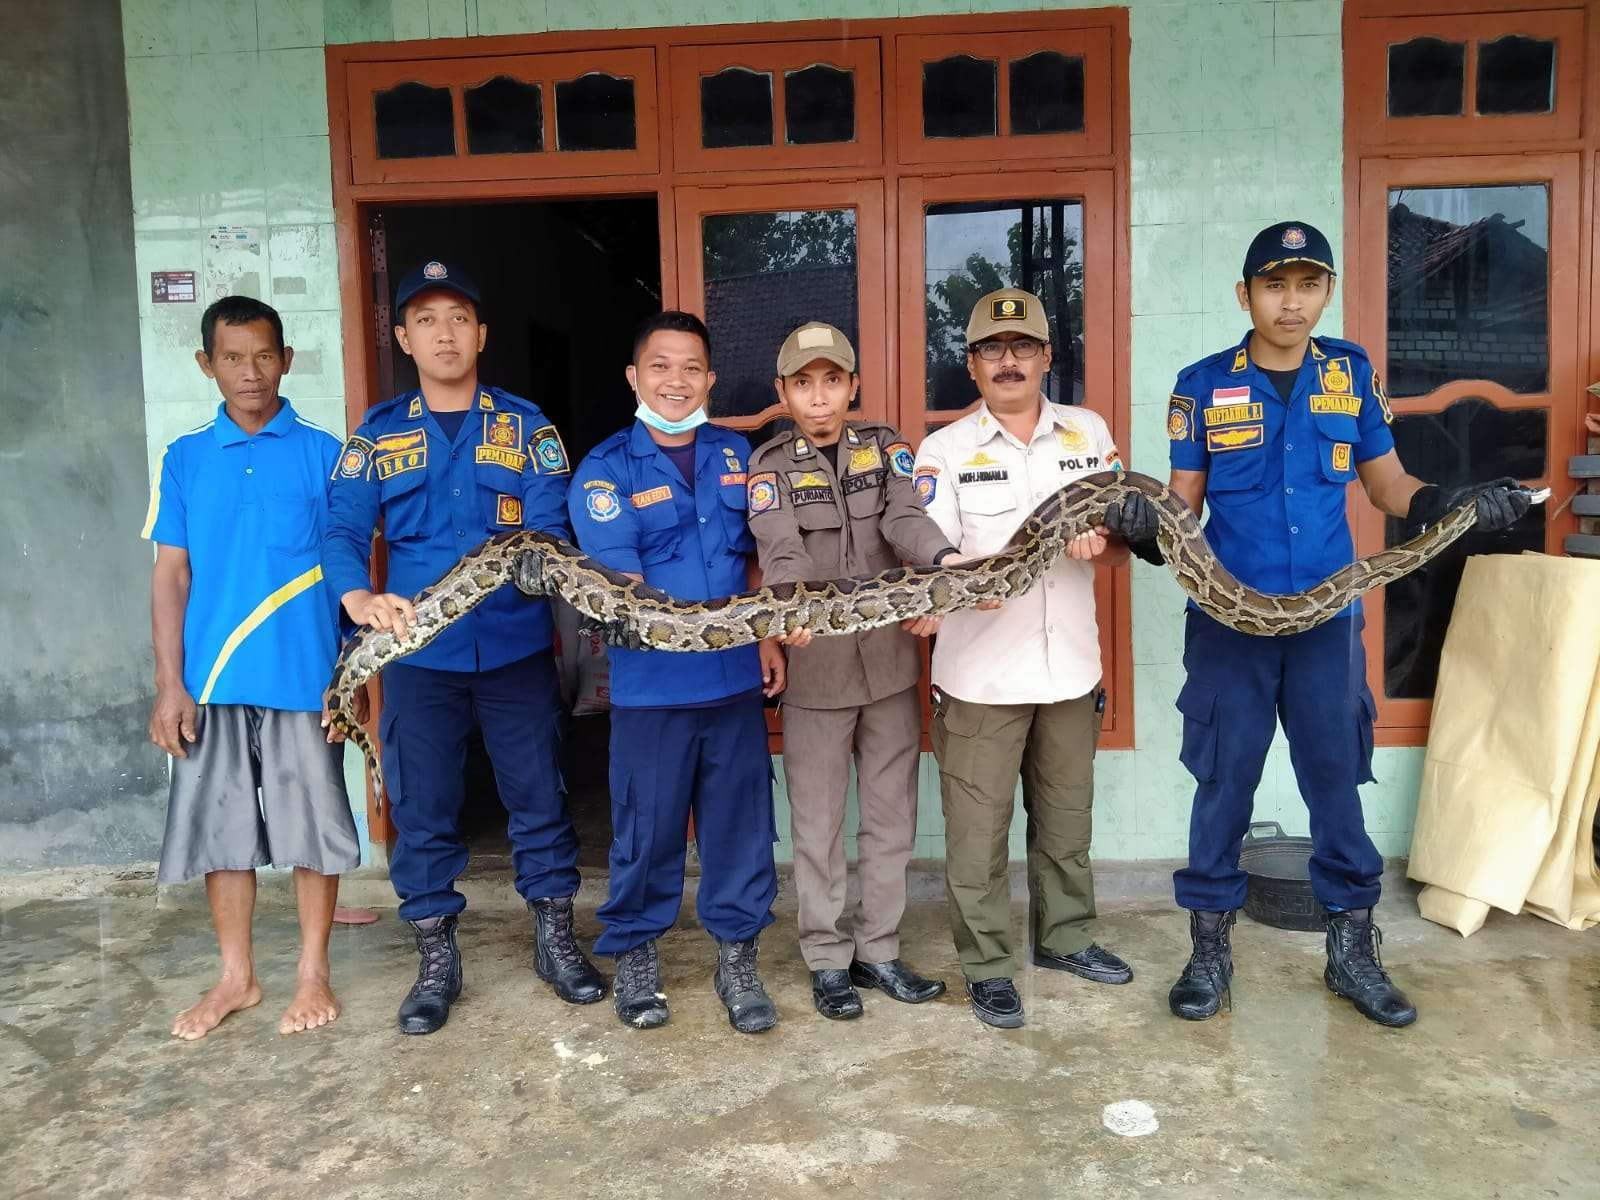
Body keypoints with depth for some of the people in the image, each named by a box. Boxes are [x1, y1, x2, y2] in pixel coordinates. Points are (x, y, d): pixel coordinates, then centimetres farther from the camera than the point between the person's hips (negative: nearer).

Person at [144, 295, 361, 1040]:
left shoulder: (322, 454, 1)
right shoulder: (185, 459, 6)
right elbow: (171, 575, 6)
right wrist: (170, 683, 0)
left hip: (304, 676, -2)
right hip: (212, 680, 2)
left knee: (313, 826, 5)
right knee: (220, 830, 9)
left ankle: (313, 972, 21)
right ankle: (236, 977, 25)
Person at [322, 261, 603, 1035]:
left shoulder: (525, 425, 4)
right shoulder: (376, 434, 6)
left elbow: (549, 527, -7)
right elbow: (342, 532, -4)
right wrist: (359, 599, -24)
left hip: (517, 646, 0)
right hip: (418, 653, 1)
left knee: (538, 796, 8)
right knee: (420, 809, 7)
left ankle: (555, 939, 26)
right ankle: (437, 962, 23)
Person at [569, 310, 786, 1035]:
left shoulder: (735, 454, 8)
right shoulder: (605, 470, -5)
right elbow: (622, 587, -14)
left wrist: (768, 638, 9)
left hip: (735, 678, 3)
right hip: (651, 686, -3)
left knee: (741, 823, 9)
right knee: (647, 827, 8)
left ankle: (737, 959, 25)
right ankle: (636, 956, 28)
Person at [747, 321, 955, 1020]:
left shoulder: (884, 445, 5)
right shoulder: (770, 466, -1)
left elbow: (905, 518, -14)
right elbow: (782, 556, -17)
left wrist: (944, 563, -37)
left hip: (892, 662, 2)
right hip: (815, 667, -2)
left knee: (892, 819, 12)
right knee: (818, 826, 7)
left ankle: (878, 949, 28)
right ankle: (828, 959, 23)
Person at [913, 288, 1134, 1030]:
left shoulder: (1089, 433, 7)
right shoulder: (944, 450, -4)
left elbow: (1124, 540, 7)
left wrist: (1100, 545, -17)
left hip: (1071, 666, 4)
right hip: (980, 675, -4)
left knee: (1067, 818, 19)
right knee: (978, 830, 2)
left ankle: (1065, 936, 37)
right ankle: (986, 965, 18)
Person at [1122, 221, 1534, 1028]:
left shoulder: (1353, 373, 3)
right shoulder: (1203, 384, -2)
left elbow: (1389, 485, 8)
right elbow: (1183, 503, -1)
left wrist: (1457, 504, -11)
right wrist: (1146, 531, -22)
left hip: (1328, 621, 2)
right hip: (1229, 623, -1)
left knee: (1336, 784, 11)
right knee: (1224, 786, 7)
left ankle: (1352, 952, 27)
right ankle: (1210, 950, 22)